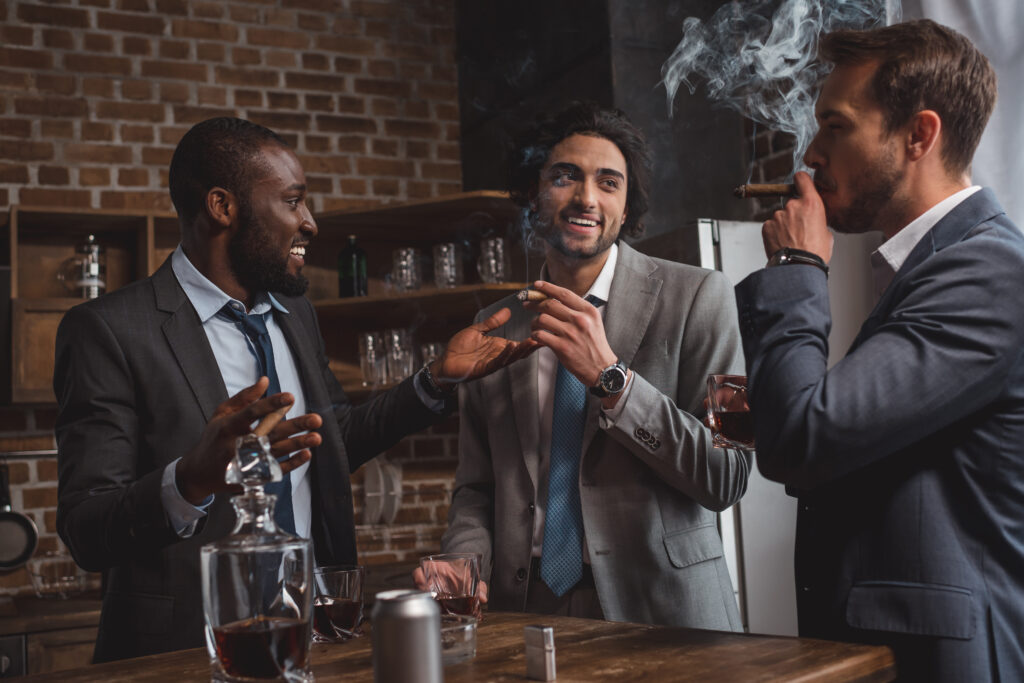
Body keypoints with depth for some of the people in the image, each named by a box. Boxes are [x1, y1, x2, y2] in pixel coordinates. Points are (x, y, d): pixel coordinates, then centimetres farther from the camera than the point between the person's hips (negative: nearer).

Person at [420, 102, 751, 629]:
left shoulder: (696, 296, 1)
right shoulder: (494, 328, 12)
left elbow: (727, 477, -6)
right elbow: (476, 488, 15)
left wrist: (609, 377, -14)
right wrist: (463, 566, -6)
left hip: (658, 610, -2)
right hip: (526, 613, 3)